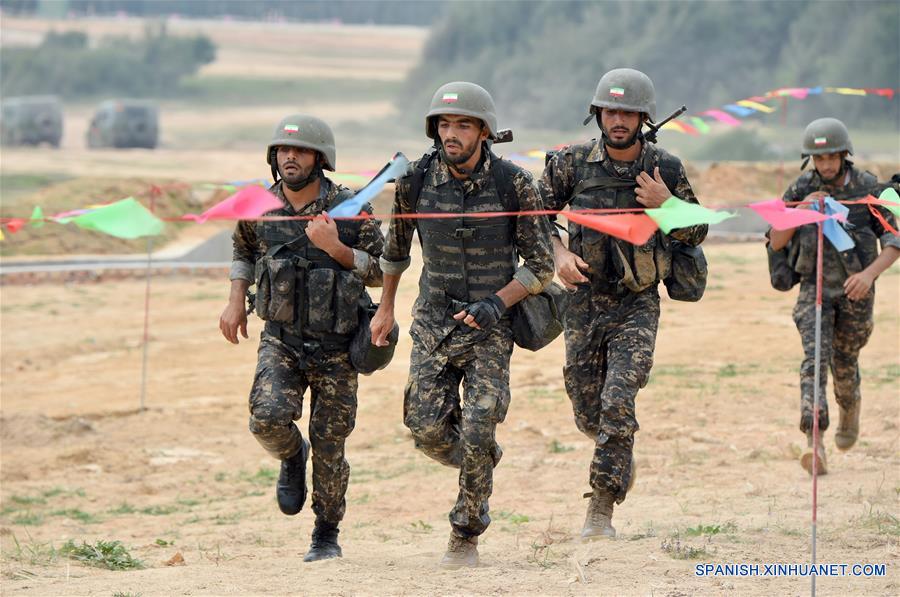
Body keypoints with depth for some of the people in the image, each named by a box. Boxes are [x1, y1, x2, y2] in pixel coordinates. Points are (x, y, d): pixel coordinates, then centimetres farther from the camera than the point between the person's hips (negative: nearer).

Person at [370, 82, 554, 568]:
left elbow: (541, 264, -6)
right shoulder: (415, 180, -6)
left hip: (490, 326, -2)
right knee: (429, 431, -6)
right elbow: (396, 244, 14)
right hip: (433, 322, 2)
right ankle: (484, 461, 28)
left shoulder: (514, 185, -12)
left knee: (475, 435, -11)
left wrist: (497, 303, -19)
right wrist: (386, 306, 22)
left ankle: (466, 537, 6)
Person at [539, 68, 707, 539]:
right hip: (585, 301, 2)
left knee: (617, 403, -18)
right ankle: (620, 459, 43)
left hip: (637, 305, -2)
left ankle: (601, 511, -11)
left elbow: (696, 233, 4)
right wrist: (559, 253, -9)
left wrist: (665, 204, -14)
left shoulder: (665, 169, -4)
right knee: (588, 415, 8)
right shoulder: (573, 163, -3)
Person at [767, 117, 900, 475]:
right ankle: (814, 442, -29)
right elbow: (776, 242, -4)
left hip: (855, 290, 0)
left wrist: (869, 273, -26)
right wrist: (802, 208, -19)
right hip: (815, 287, 0)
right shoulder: (801, 190, -4)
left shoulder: (868, 189, -9)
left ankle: (850, 408, 48)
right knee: (816, 355, -18)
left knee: (844, 361, 12)